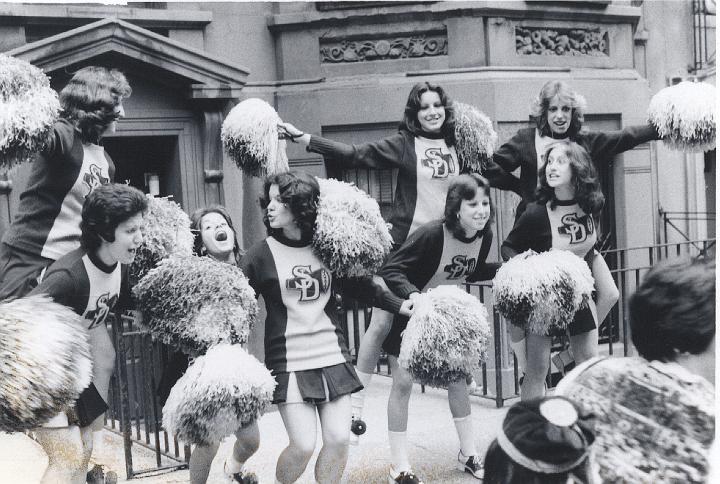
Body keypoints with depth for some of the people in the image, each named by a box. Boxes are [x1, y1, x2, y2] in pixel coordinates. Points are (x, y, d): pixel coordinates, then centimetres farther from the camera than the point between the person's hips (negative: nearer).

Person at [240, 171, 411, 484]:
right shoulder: (262, 255, -5)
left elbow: (358, 285, 14)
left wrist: (399, 306, 8)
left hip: (333, 357, 3)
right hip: (289, 363, -3)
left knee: (338, 438, -1)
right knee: (303, 445, -9)